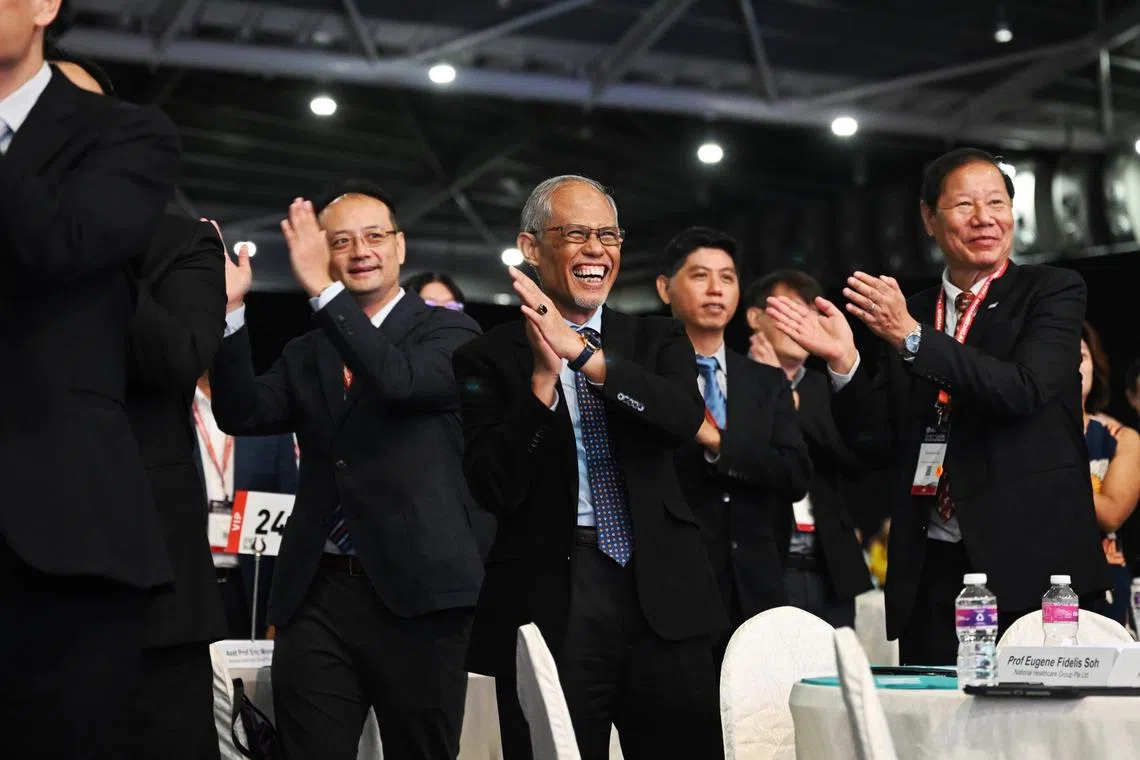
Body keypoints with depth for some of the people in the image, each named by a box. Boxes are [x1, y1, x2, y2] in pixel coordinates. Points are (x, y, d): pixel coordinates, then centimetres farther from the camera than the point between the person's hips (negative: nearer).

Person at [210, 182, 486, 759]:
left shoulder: (447, 331, 4)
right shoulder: (305, 354, 17)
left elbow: (401, 381, -16)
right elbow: (243, 415, 1)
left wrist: (322, 290, -20)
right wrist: (231, 310, -9)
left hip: (414, 589, -3)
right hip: (316, 593, 4)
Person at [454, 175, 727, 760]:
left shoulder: (658, 341, 12)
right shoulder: (489, 359, 3)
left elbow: (685, 420, -10)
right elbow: (494, 488, -8)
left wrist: (583, 352, -18)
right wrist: (543, 376, -17)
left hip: (661, 598, 2)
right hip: (548, 606, -2)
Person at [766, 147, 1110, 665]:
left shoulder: (1053, 292, 4)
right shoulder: (905, 314, 14)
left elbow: (1026, 389, -14)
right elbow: (878, 446, 10)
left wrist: (912, 337, -17)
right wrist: (844, 361, -5)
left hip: (1028, 562, -3)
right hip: (931, 570, 4)